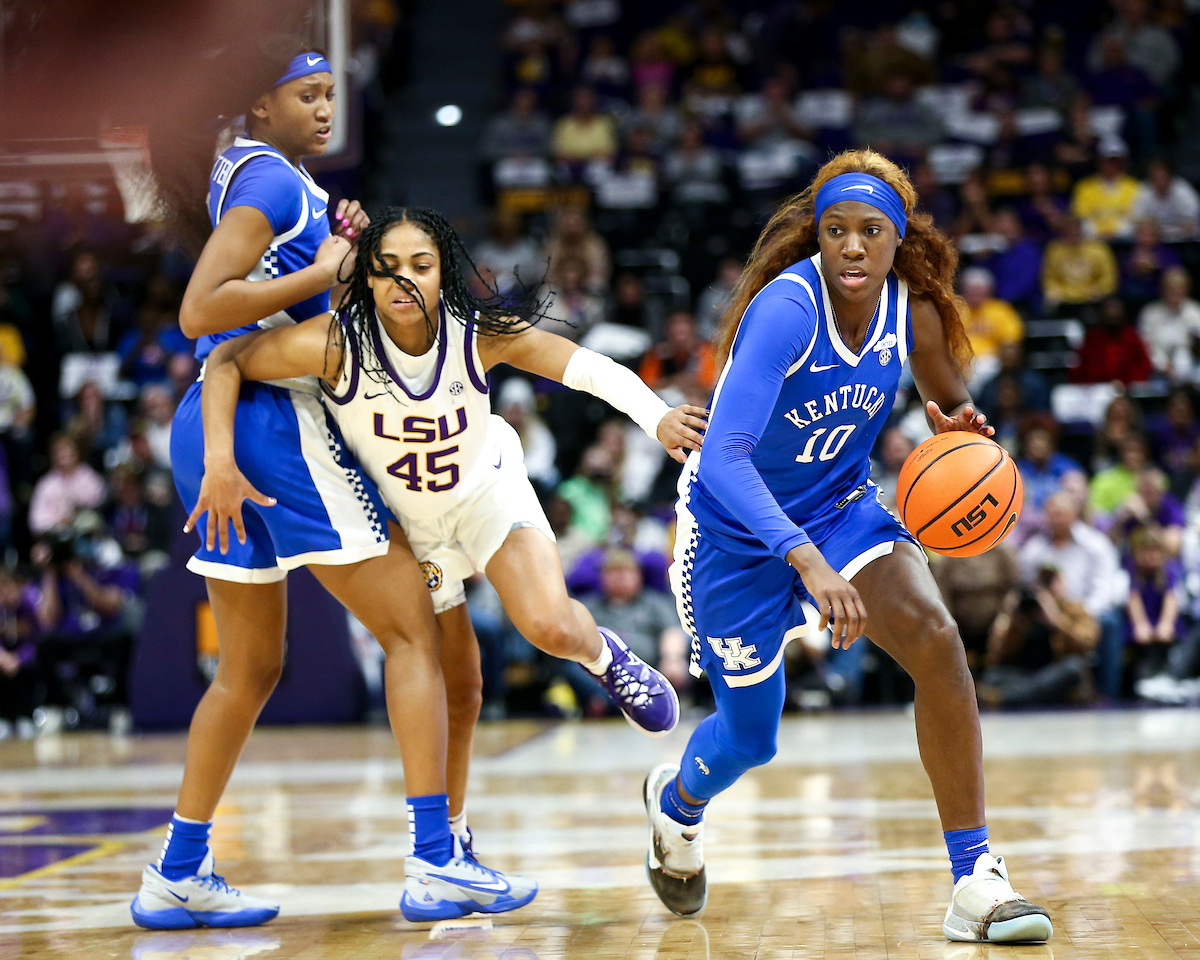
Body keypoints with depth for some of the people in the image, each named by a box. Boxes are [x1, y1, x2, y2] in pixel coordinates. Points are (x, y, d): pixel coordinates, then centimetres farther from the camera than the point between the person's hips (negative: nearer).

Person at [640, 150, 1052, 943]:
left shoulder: (915, 311, -13)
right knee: (750, 739, 10)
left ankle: (977, 883, -18)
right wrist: (807, 561, -53)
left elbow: (954, 408, 7)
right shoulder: (786, 307, -31)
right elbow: (723, 459, -41)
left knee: (935, 639, -24)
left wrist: (962, 434, -20)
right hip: (737, 526, -4)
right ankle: (678, 800, 51)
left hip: (841, 506, 4)